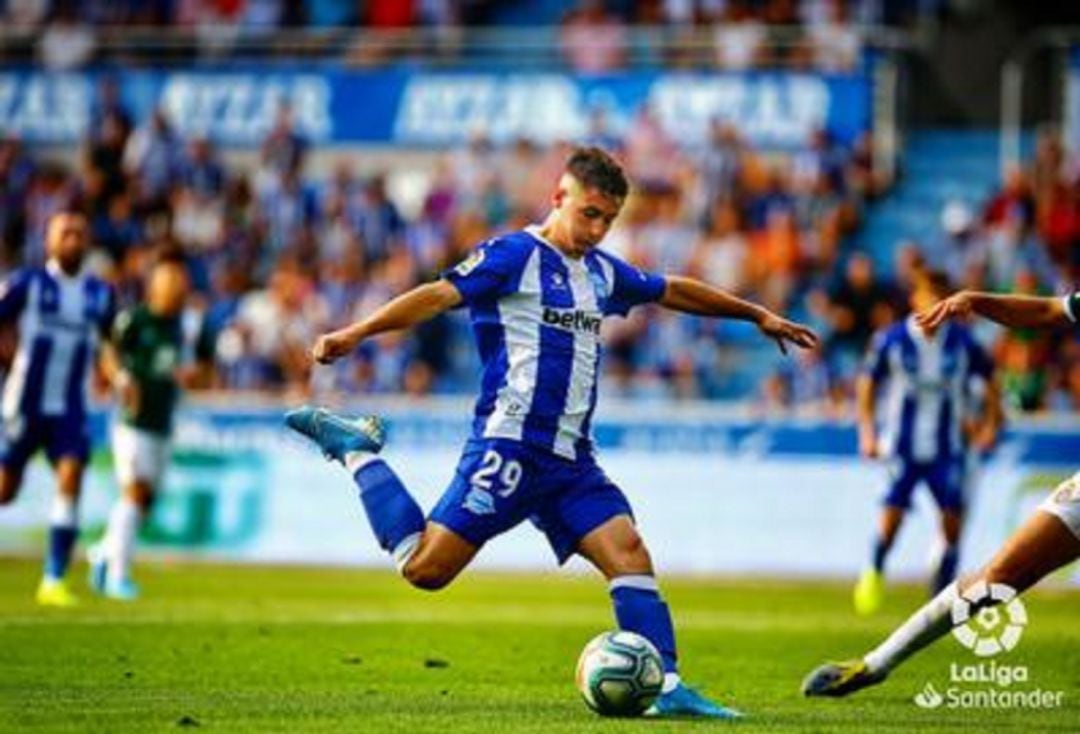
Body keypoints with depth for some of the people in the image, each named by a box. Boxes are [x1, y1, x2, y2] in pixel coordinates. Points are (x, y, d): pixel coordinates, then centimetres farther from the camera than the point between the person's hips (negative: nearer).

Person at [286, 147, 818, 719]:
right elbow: (441, 295, -16)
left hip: (571, 459, 7)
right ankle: (356, 451, 9)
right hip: (510, 446, -7)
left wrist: (759, 316, 41)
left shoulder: (602, 272, 19)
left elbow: (674, 291, 33)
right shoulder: (514, 254, -4)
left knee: (628, 553, -9)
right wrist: (356, 333, -28)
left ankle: (664, 687, -10)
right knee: (425, 568, -10)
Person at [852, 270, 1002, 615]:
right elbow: (867, 382, 6)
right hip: (903, 446, -1)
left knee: (952, 516, -8)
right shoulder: (891, 340, -6)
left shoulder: (962, 342, -3)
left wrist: (990, 424, 6)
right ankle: (874, 573, 18)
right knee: (892, 514, -10)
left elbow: (990, 379, 13)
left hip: (947, 447, 1)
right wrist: (867, 431, 0)